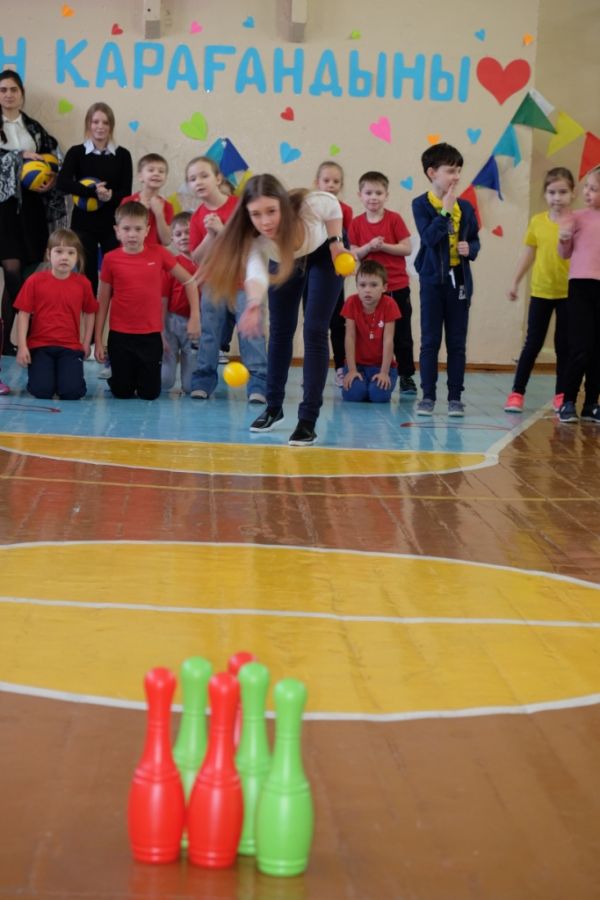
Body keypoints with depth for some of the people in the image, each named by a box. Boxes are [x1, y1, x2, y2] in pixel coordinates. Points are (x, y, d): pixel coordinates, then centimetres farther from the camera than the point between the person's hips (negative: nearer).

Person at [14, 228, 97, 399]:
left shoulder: (83, 283, 1)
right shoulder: (35, 281, -4)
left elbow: (90, 313, 13)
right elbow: (24, 314, -2)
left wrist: (86, 343, 8)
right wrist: (22, 346, -7)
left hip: (70, 348, 1)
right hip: (40, 346, -1)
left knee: (72, 391, -18)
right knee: (42, 391, -18)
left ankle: (65, 372, 19)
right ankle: (45, 372, 19)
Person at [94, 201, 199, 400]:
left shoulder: (158, 253, -3)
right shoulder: (110, 259, -5)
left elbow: (189, 281, 7)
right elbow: (102, 302, 2)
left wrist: (194, 316, 1)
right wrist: (98, 340, 2)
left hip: (151, 335, 1)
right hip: (120, 336, -1)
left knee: (150, 393, 4)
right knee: (122, 393, 6)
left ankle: (143, 377, 36)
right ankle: (115, 377, 39)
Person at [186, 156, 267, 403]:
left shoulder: (239, 205, -7)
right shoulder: (198, 218, 2)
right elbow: (197, 258, -2)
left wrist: (222, 229, -21)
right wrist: (210, 235, -16)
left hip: (243, 283, -3)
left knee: (251, 332, -8)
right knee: (209, 335, 6)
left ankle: (258, 385, -7)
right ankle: (203, 382, 14)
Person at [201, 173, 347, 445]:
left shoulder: (311, 204, -40)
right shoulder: (253, 239, -36)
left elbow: (334, 207, -16)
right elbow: (255, 272, -54)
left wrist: (336, 241, -17)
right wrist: (255, 303, -73)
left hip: (323, 255, -2)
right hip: (283, 261, 2)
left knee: (315, 331, -12)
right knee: (280, 330, 8)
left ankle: (308, 421, -11)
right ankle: (273, 408, 27)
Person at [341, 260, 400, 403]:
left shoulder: (389, 305, -15)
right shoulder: (352, 303, -12)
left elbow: (388, 340, -16)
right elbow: (350, 338, -12)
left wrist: (384, 372, -19)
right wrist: (352, 370, -16)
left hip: (381, 364, -1)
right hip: (358, 363, 1)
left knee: (379, 394, -26)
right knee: (353, 393, -24)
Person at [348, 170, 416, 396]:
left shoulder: (394, 219, -4)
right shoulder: (357, 223, 3)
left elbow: (407, 248, -7)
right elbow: (354, 254, 0)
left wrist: (383, 246, -18)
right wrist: (369, 246, -18)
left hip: (397, 287, -1)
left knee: (401, 334, 5)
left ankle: (406, 377, 14)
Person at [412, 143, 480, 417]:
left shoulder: (465, 207, 6)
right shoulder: (421, 204, -4)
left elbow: (474, 240, 13)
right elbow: (429, 237, -18)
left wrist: (470, 249, -8)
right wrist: (446, 209, -18)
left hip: (459, 280, 3)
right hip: (433, 279, -3)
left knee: (457, 342, 5)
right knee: (430, 340, 2)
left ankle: (455, 397, 11)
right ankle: (428, 396, 10)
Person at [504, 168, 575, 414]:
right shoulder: (537, 221, 2)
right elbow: (528, 253, 10)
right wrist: (515, 282, 10)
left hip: (568, 292, -1)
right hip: (541, 292, 1)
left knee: (564, 345, 6)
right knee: (533, 343, 5)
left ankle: (561, 394, 16)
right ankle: (517, 392, 10)